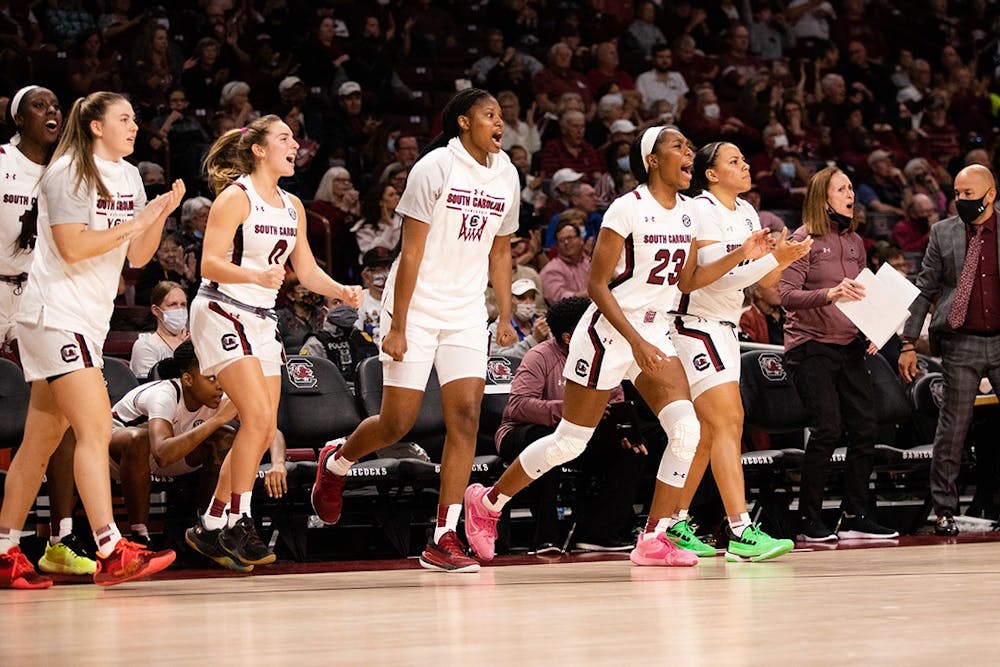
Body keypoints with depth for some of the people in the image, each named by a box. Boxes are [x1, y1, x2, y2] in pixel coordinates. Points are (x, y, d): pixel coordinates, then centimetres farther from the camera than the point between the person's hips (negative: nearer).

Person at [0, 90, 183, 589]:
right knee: (95, 428, -18)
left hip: (88, 321, 9)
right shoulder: (69, 172, -10)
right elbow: (72, 247, -19)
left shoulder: (127, 177, 15)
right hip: (55, 314, -9)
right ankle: (111, 552, -25)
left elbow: (138, 256, 15)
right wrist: (132, 224, -15)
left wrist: (161, 215, 0)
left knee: (42, 441, 10)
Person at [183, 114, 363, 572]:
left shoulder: (292, 206, 13)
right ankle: (238, 521, -13)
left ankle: (209, 528, 11)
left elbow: (307, 271, 17)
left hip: (263, 322, 8)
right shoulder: (235, 197, -10)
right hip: (222, 314, -8)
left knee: (264, 432, 3)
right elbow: (209, 264, -16)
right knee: (258, 416, -20)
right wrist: (256, 275, -32)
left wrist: (342, 291, -1)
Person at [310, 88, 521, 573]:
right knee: (397, 423, -2)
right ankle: (335, 461, 32)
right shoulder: (436, 168, -12)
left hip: (466, 313, 5)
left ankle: (443, 539, -6)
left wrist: (505, 317, 11)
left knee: (466, 417, -9)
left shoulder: (505, 175, 6)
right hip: (415, 308, -5)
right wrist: (397, 327, -16)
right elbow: (411, 252, -14)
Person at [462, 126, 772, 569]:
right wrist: (636, 342, -23)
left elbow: (686, 281, 15)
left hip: (655, 333, 7)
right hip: (609, 332, -7)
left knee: (686, 430, -12)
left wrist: (741, 256, 4)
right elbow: (597, 285, -16)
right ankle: (486, 501, 21)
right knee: (570, 442, 0)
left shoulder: (686, 211, 6)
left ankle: (653, 540, -4)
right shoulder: (628, 209, -16)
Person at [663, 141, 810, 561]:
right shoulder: (700, 210, -13)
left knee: (710, 432, 11)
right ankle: (741, 533, -25)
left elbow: (765, 281, 12)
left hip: (726, 329, 9)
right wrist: (774, 258, -26)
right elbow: (718, 274, -22)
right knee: (728, 422, -18)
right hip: (696, 326, -9)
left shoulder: (746, 212, 12)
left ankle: (674, 525, 20)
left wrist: (783, 259, -9)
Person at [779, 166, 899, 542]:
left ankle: (854, 517, 10)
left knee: (865, 428, 0)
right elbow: (787, 296, -15)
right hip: (810, 346, -7)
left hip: (849, 347, 7)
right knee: (827, 430, -13)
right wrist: (829, 293, -29)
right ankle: (810, 520, -4)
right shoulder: (805, 240, -6)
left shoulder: (855, 242, 14)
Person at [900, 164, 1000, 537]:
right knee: (953, 427, 1)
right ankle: (944, 511, 8)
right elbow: (924, 290, 8)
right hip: (961, 345, 0)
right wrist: (909, 343, 2)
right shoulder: (943, 233, 7)